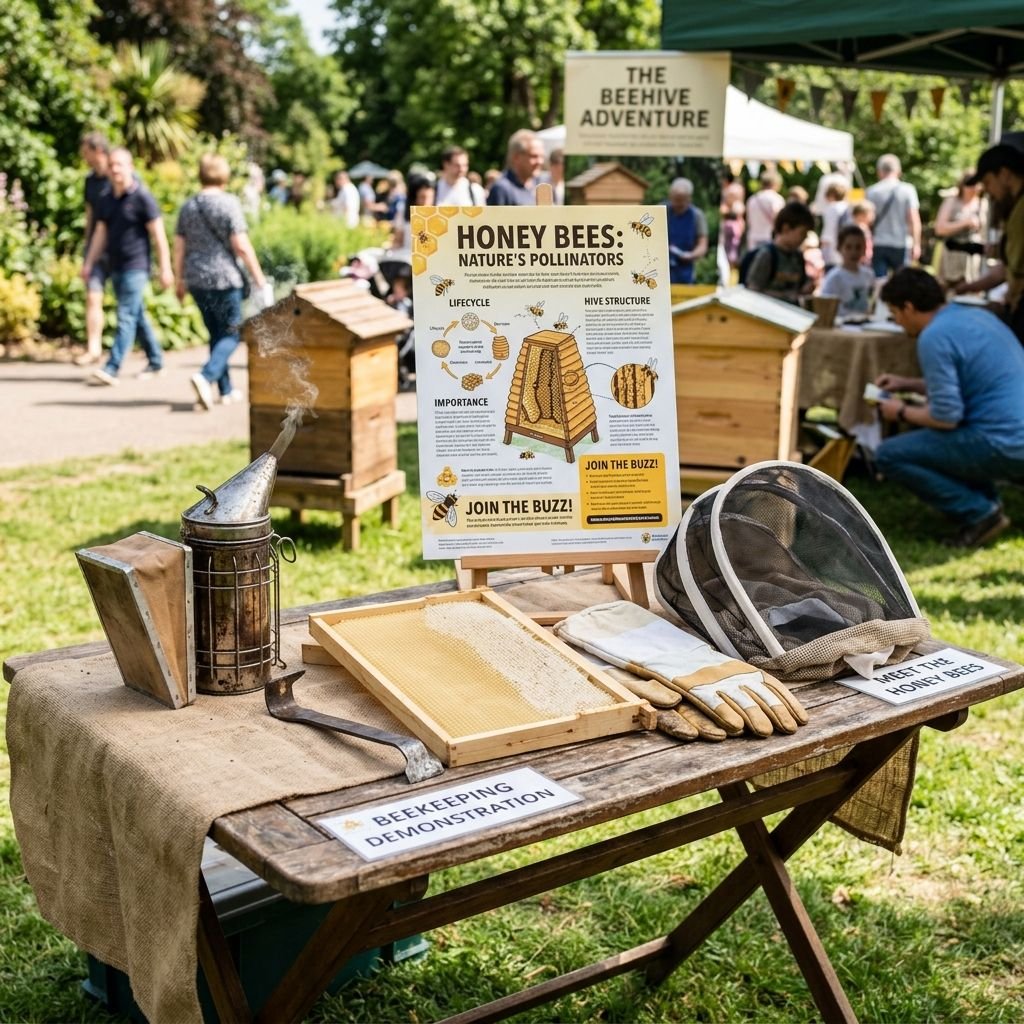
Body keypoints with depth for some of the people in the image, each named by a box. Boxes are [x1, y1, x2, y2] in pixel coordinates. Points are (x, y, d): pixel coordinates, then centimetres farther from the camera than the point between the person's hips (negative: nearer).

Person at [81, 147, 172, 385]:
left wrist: (165, 268, -12)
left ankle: (112, 369, -18)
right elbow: (100, 233, 17)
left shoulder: (142, 198, -9)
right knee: (137, 316, 13)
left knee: (126, 316, -12)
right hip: (115, 267, 7)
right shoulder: (105, 200, 11)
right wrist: (89, 263, 11)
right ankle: (155, 362, 24)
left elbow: (159, 235, -9)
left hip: (136, 267, -7)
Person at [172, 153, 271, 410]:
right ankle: (206, 377, -21)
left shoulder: (187, 206, 8)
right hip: (224, 278, -6)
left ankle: (226, 390, 20)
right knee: (231, 334, 1)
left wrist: (180, 281, 20)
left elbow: (179, 247, 10)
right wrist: (259, 279, -7)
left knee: (216, 333, 17)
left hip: (196, 280, 6)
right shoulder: (228, 203, -8)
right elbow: (241, 246, -13)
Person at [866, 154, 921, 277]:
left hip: (879, 245, 1)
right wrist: (916, 244, -4)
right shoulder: (907, 190, -2)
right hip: (901, 244, -1)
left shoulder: (872, 192, 1)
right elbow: (914, 219, -6)